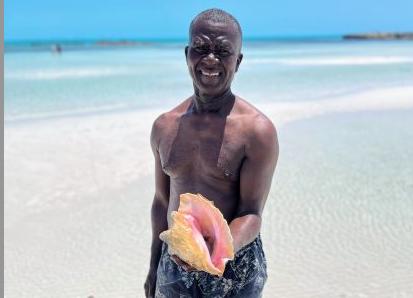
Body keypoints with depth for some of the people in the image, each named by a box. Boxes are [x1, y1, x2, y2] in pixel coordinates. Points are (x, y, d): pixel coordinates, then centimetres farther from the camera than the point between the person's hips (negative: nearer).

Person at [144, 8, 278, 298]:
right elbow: (162, 201, 9)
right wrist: (154, 268, 13)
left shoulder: (258, 131, -14)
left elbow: (251, 215, -15)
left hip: (235, 267, -3)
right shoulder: (164, 126, 0)